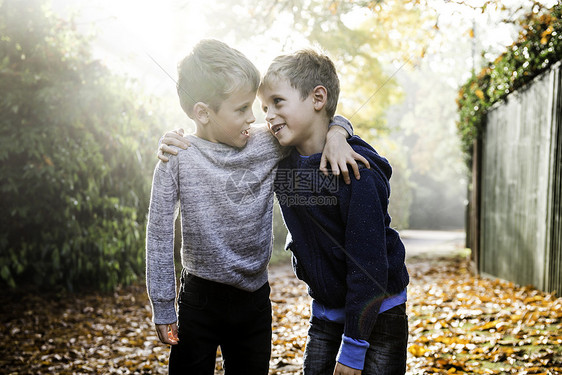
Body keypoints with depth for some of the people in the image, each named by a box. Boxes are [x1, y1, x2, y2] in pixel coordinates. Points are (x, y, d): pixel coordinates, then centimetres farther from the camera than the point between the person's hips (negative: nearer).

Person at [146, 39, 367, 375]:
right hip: (200, 300, -2)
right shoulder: (178, 158, -12)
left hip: (255, 300, 3)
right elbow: (160, 234, -7)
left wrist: (336, 136, -16)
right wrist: (163, 307, -4)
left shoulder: (268, 144, -6)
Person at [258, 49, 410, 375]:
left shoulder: (356, 171, -24)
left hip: (378, 312, -6)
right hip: (326, 310, 6)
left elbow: (368, 260, -23)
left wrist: (354, 347, -21)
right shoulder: (281, 163, -4)